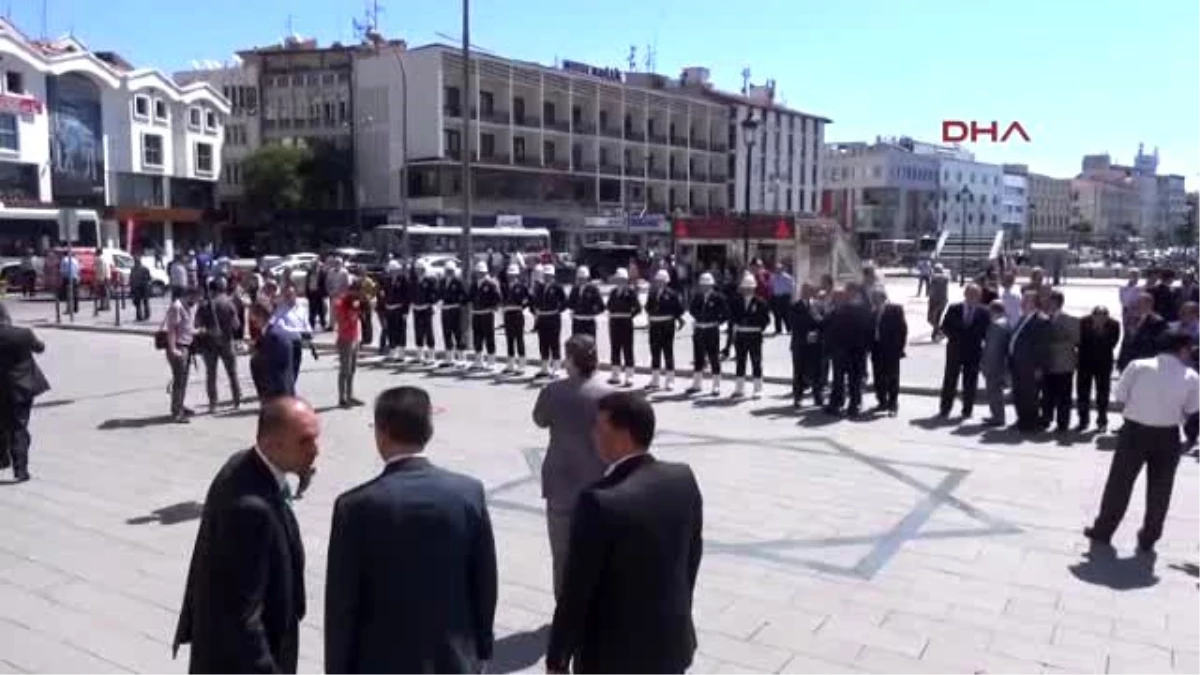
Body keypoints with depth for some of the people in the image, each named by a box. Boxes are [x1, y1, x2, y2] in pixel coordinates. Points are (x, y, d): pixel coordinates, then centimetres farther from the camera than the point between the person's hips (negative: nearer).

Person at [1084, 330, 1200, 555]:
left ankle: (1102, 531, 21)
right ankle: (1147, 540, 21)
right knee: (1159, 491, 14)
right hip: (1168, 436, 0)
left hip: (1135, 431, 0)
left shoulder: (1139, 366, -7)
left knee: (1119, 483, 12)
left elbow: (1119, 395, -4)